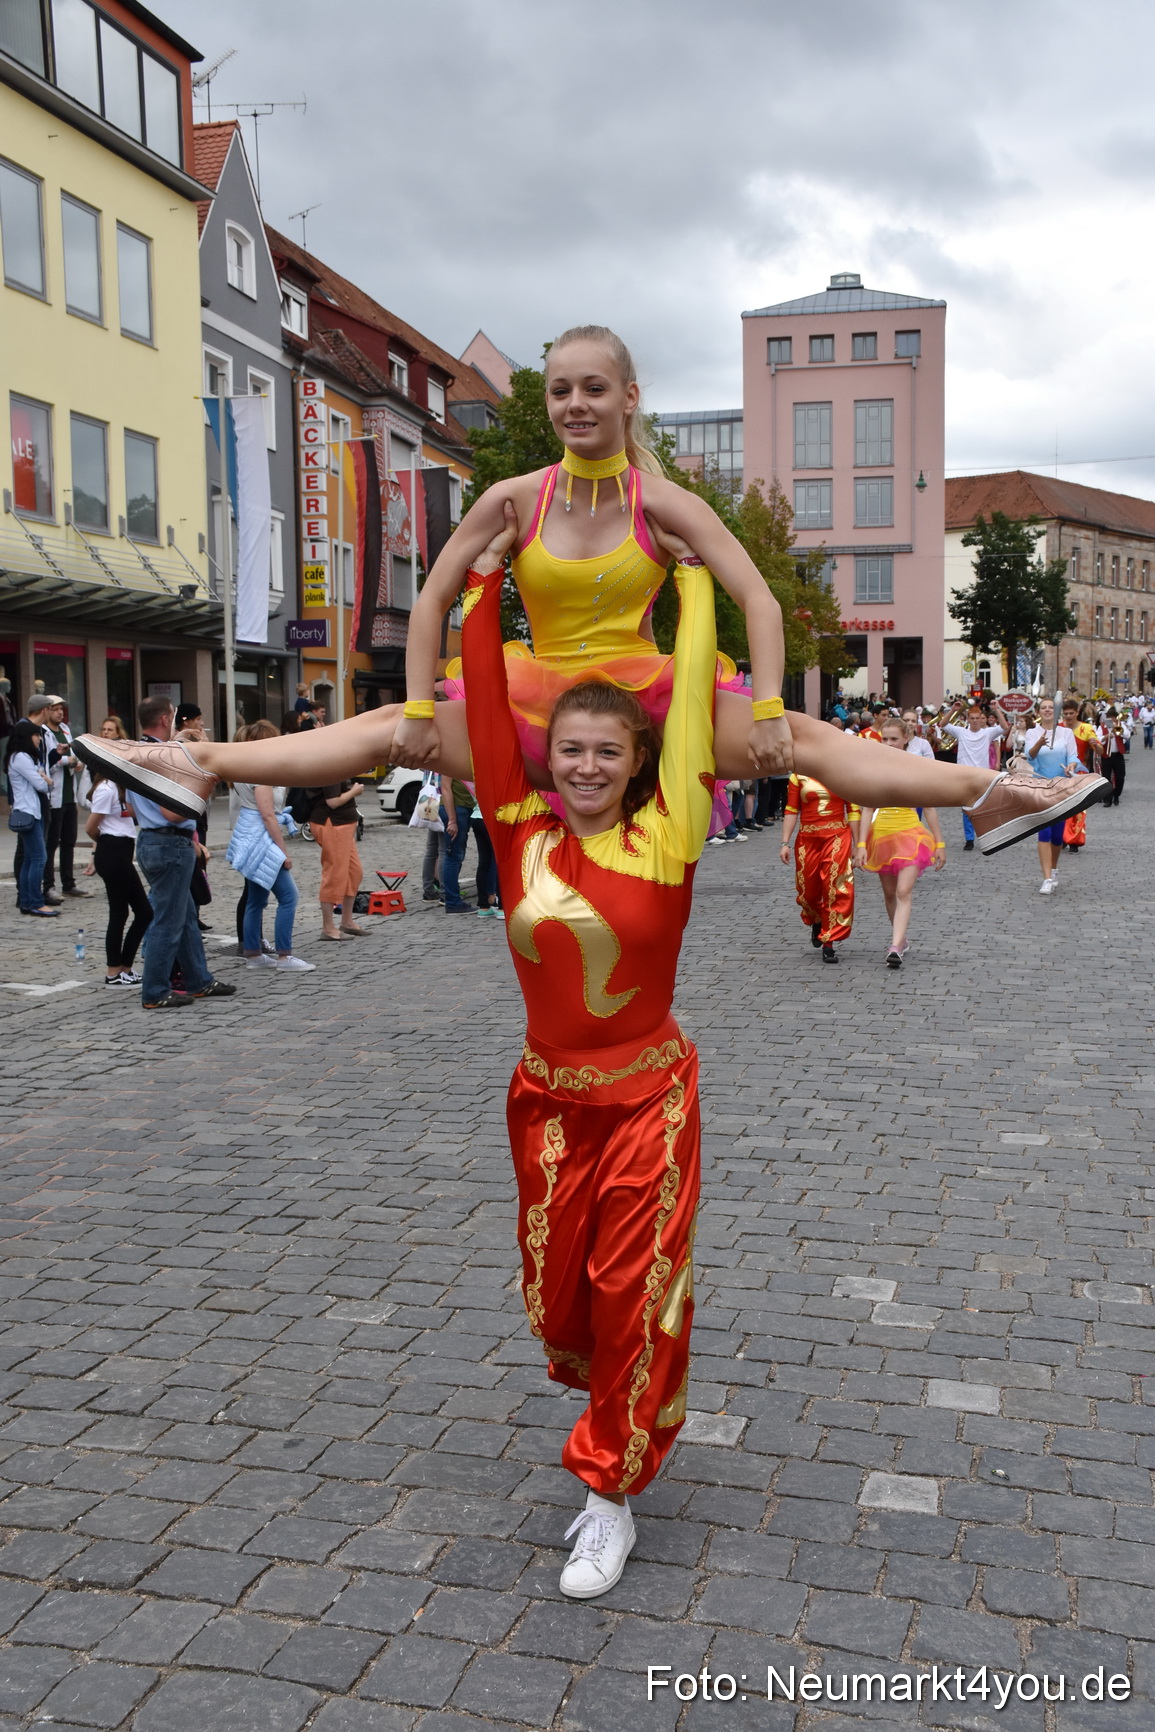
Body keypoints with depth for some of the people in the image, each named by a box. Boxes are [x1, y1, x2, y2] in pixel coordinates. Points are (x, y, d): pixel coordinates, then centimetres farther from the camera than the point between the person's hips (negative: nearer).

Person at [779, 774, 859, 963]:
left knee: (836, 889, -8)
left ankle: (828, 943, 0)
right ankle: (817, 923, 41)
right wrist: (785, 843, -2)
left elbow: (853, 812, 5)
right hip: (807, 839, 1)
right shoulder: (799, 776, 5)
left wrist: (856, 845, 3)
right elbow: (791, 811, 5)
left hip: (837, 837, -1)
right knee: (808, 890, 9)